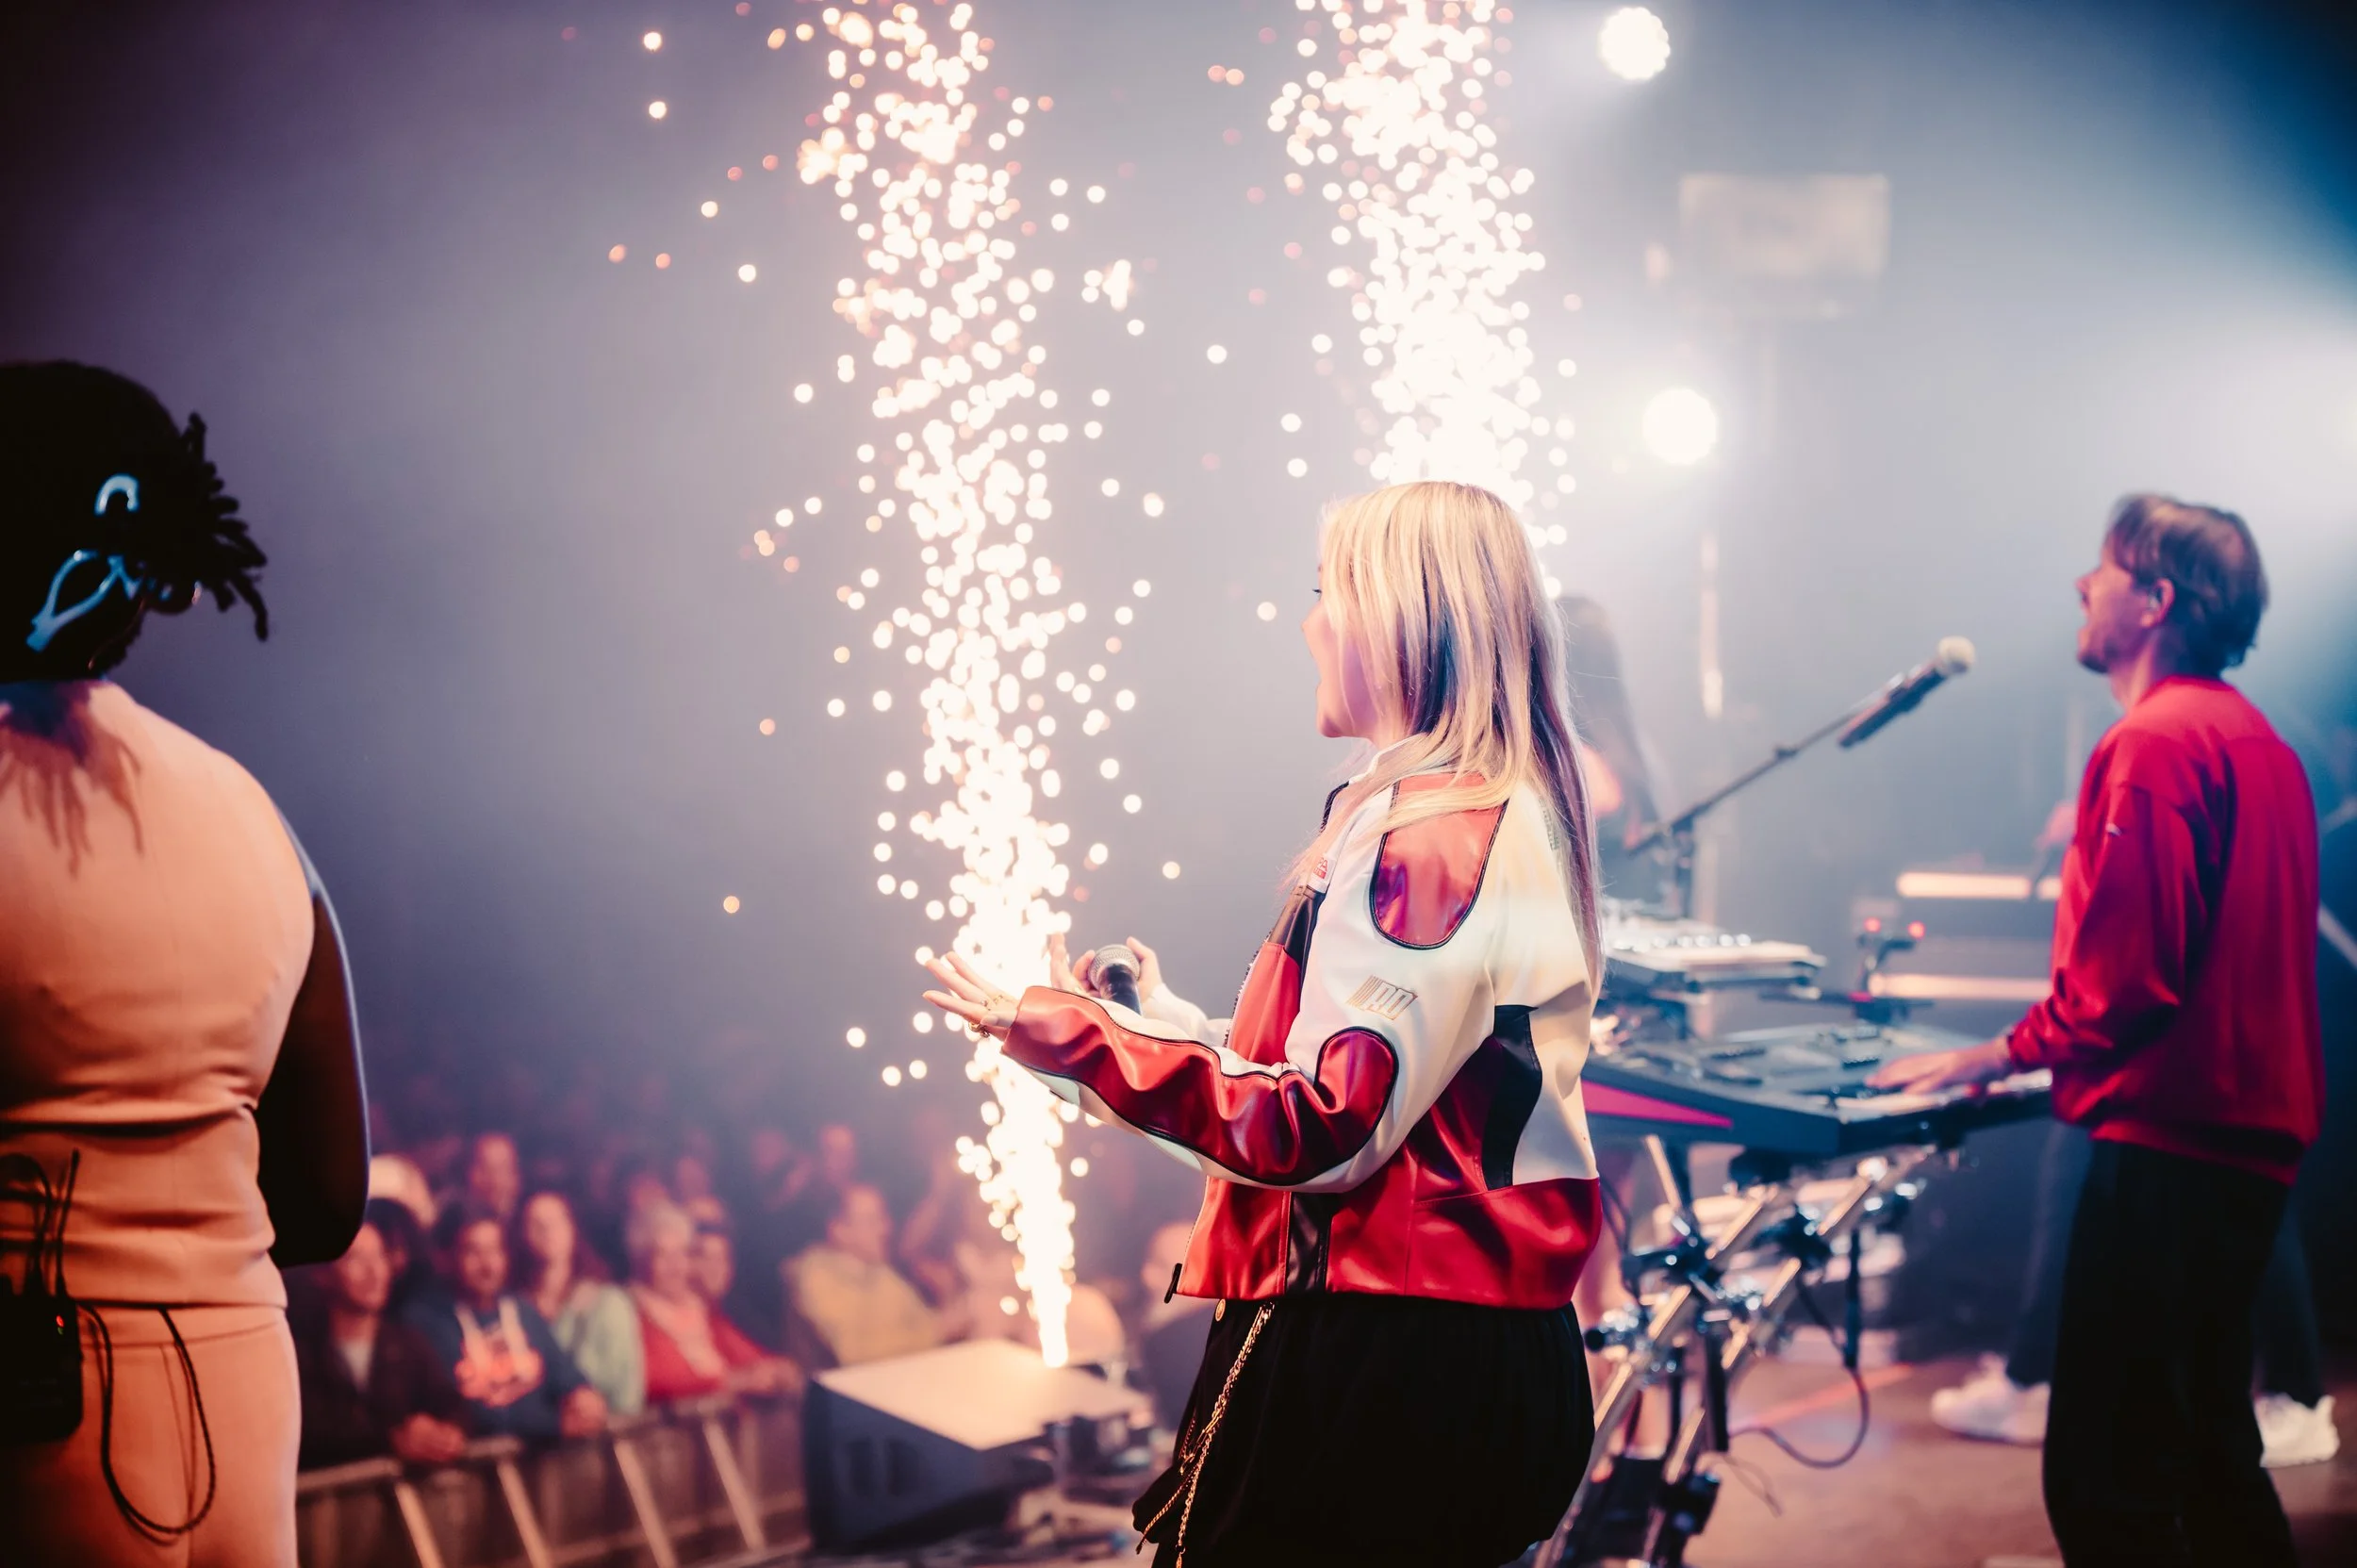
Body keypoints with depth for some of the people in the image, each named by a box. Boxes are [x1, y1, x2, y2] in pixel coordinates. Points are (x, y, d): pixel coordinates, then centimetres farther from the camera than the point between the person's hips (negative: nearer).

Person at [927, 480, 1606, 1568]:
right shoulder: (1518, 814, 15)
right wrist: (1176, 1037, 25)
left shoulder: (1418, 831, -16)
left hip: (1381, 1363, -10)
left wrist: (1094, 1049, -22)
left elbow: (1329, 1131, -20)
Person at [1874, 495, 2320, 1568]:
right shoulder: (2260, 742, 15)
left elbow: (2123, 976, -20)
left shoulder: (2153, 745, -15)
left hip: (2165, 1144, -10)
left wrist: (1990, 1060, -8)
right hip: (2257, 1140, 10)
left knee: (2104, 1480, -7)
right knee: (2209, 1450, 20)